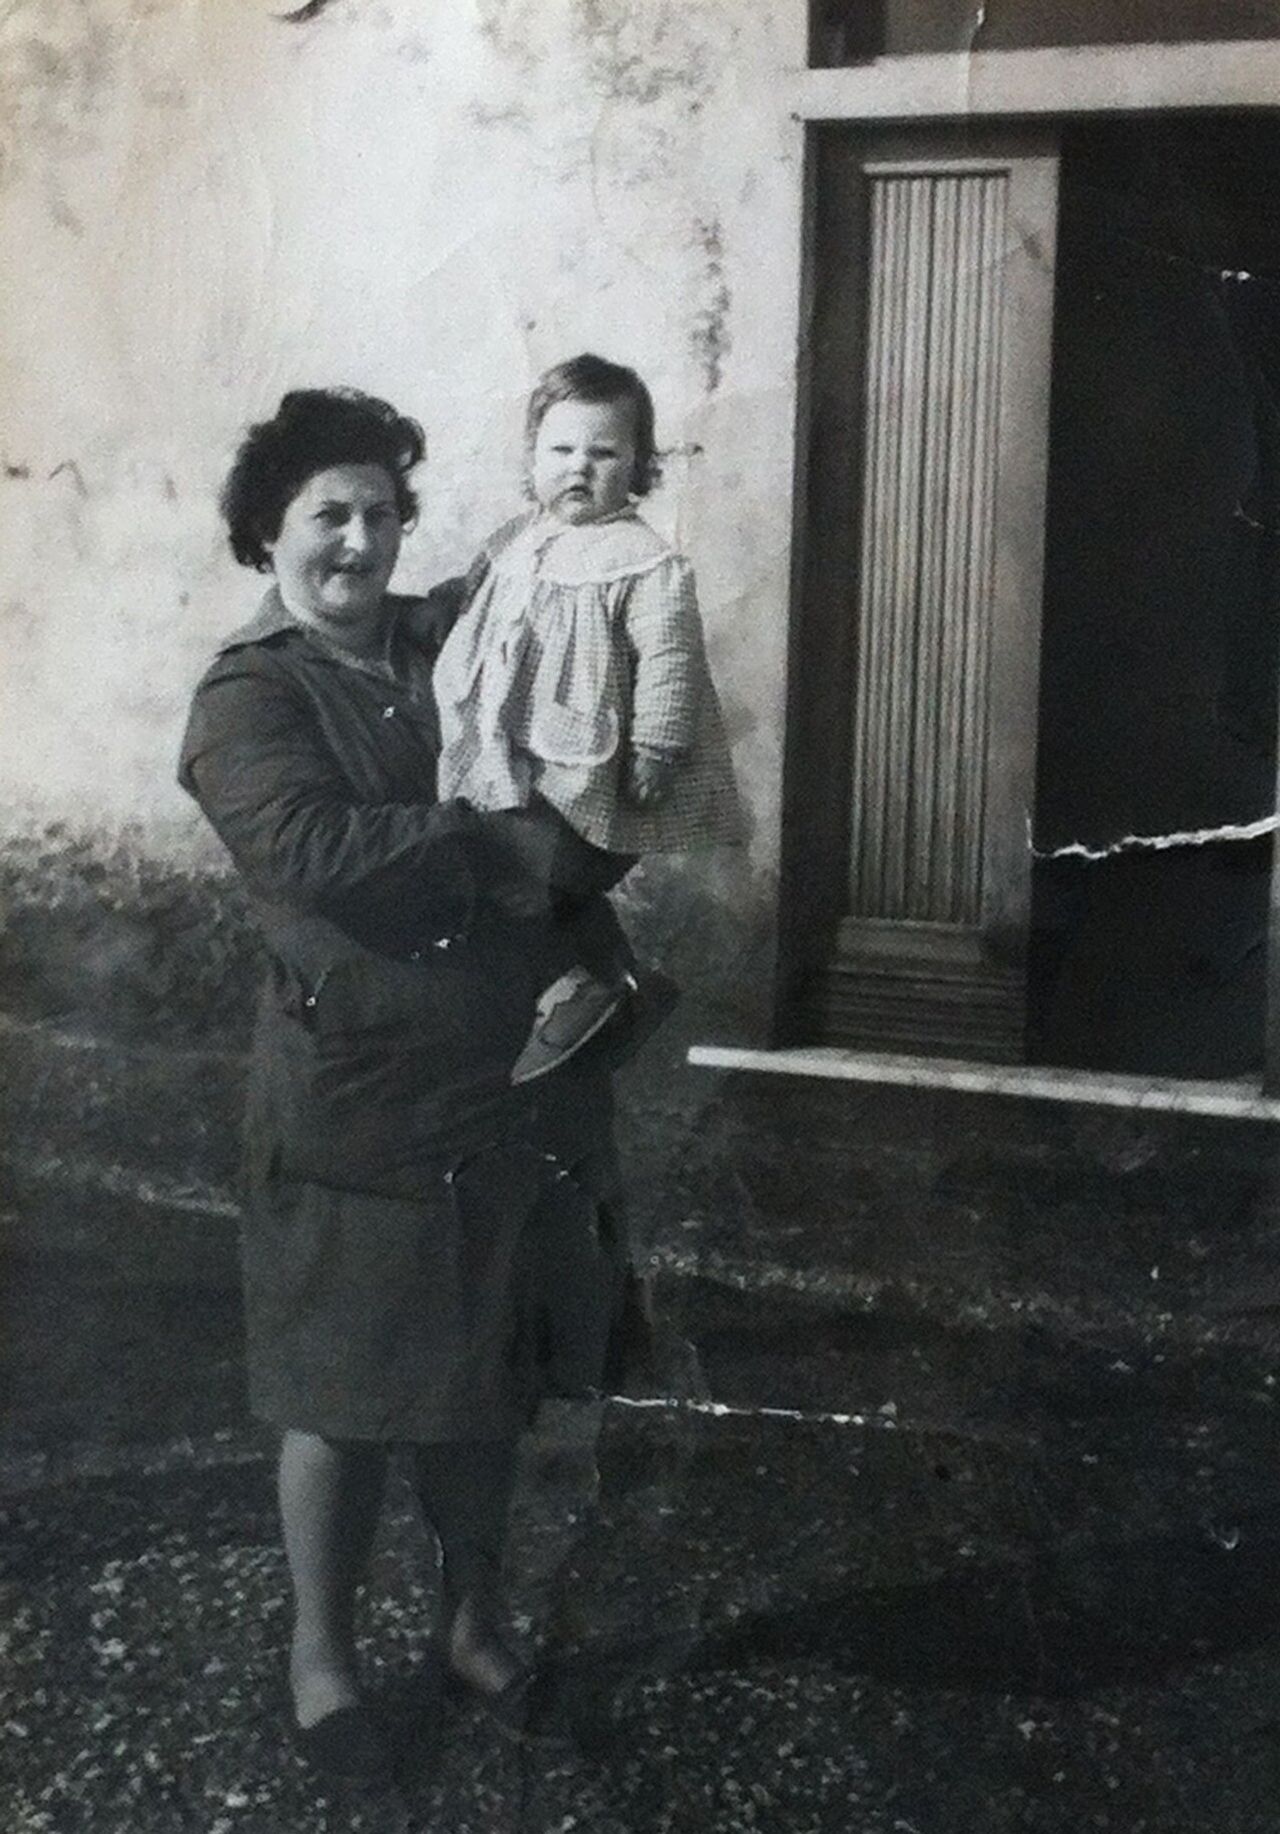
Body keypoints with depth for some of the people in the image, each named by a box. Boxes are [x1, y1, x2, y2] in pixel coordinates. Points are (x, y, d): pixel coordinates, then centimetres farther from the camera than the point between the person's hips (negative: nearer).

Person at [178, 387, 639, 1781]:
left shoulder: (460, 639, 9)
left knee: (485, 1379, 18)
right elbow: (310, 846, -25)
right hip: (357, 1103, -5)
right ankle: (320, 1651, 27)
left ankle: (473, 1616, 37)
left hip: (515, 1086, 5)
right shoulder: (248, 698, -8)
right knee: (344, 1398, 7)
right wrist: (497, 847, -20)